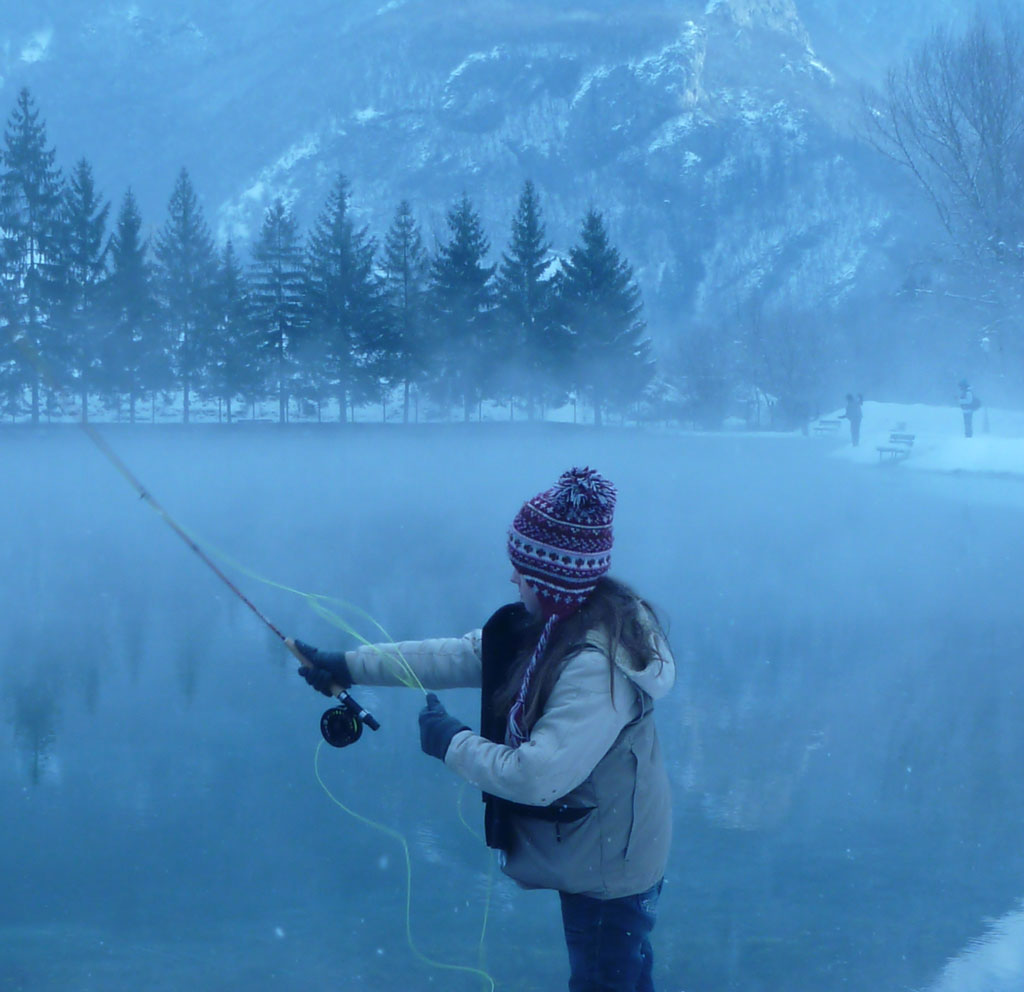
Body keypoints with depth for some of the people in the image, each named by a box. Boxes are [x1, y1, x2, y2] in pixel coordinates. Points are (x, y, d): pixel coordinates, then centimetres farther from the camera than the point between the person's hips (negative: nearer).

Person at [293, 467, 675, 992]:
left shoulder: (597, 665, -34)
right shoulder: (559, 624, -4)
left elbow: (539, 775, -35)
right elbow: (462, 656, 2)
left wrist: (452, 742, -21)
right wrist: (352, 665, 2)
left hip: (607, 870, -9)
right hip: (585, 851, 9)